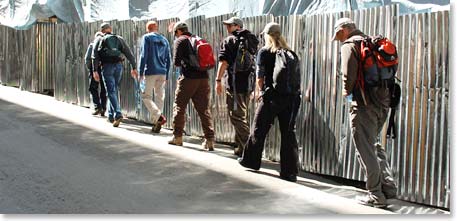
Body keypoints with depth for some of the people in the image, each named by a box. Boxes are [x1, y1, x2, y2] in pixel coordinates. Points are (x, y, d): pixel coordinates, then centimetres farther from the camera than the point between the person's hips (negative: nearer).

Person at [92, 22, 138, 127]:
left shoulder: (100, 40, 8)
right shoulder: (119, 39, 15)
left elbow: (95, 56, -3)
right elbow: (129, 54, 9)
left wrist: (95, 71, -6)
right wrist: (134, 67, 8)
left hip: (107, 66, -3)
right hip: (118, 66, 3)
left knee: (111, 91, -6)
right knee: (114, 90, 15)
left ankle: (118, 114, -22)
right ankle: (111, 115, 21)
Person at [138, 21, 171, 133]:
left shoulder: (147, 37, -1)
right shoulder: (164, 40, 14)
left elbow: (143, 56, -9)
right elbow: (168, 60, 15)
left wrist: (141, 73, -6)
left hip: (150, 72, -5)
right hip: (162, 73, 5)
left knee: (146, 96, 1)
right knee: (160, 97, 8)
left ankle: (159, 117, -18)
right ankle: (157, 124, 8)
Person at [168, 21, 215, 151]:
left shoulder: (180, 41, 0)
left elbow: (176, 62, -6)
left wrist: (181, 64, 13)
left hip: (188, 78, -5)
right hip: (203, 78, 5)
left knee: (179, 107, 10)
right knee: (204, 109, 5)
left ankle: (177, 137, 16)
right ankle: (209, 140, -2)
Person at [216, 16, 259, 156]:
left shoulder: (229, 41, -4)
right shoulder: (250, 41, 15)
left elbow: (224, 62, -13)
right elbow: (255, 62, 17)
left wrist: (218, 80, -12)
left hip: (234, 82, -7)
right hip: (248, 83, 7)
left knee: (237, 116, -3)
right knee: (242, 115, 16)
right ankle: (240, 146, 23)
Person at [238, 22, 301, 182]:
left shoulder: (264, 52, -3)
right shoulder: (291, 54, 9)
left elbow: (260, 79, -4)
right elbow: (297, 77, 5)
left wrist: (262, 92, 12)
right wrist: (294, 94, 13)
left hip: (271, 97, -4)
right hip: (291, 98, 4)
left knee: (259, 130, 13)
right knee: (288, 133, 5)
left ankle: (251, 160, 29)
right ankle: (290, 172, 5)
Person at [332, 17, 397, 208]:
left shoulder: (350, 45, -6)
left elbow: (349, 71, -19)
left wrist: (347, 90, -3)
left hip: (364, 104, -8)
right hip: (382, 102, 8)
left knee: (366, 150, 0)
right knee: (373, 145, 21)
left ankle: (376, 195, 6)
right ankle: (388, 187, 17)